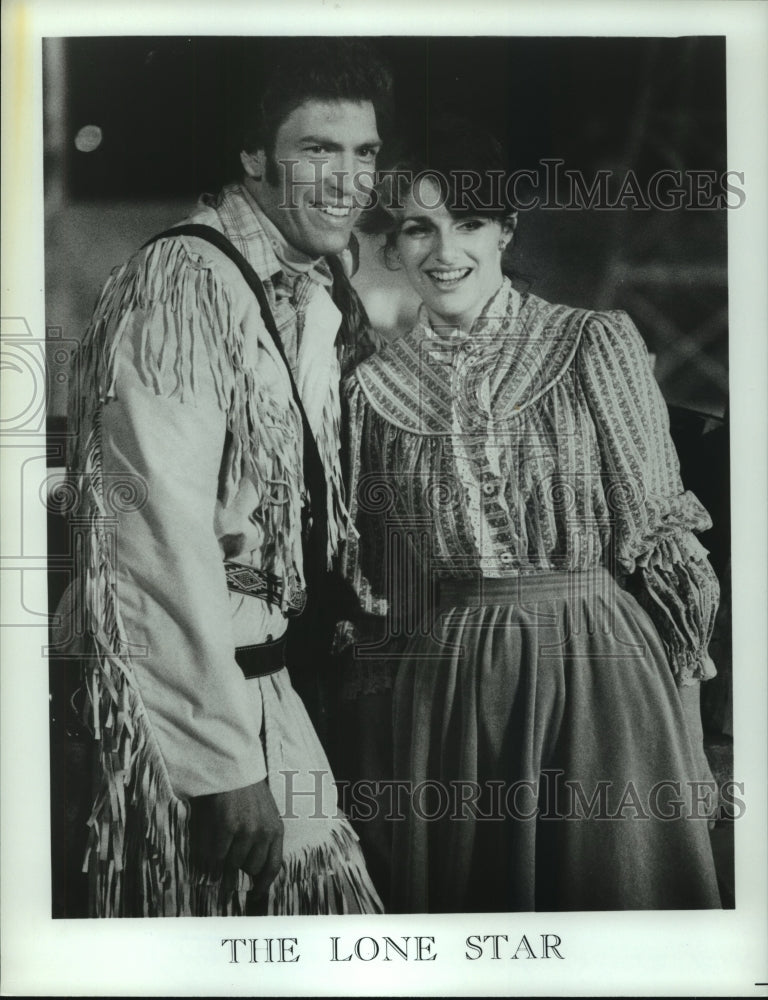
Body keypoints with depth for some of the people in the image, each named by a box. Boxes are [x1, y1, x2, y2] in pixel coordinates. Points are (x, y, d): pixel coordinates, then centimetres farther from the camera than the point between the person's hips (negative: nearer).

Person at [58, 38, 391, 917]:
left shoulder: (313, 293, 9)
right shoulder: (185, 282, -19)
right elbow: (165, 535, -24)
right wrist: (227, 762, -23)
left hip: (255, 673, 8)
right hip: (173, 689, -8)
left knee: (321, 891, 15)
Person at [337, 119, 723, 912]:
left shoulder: (598, 346, 0)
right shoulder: (371, 387, 6)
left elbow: (660, 537, -1)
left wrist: (683, 736, -4)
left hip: (599, 676, -2)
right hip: (435, 692, 2)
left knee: (617, 891, 4)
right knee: (452, 898, 12)